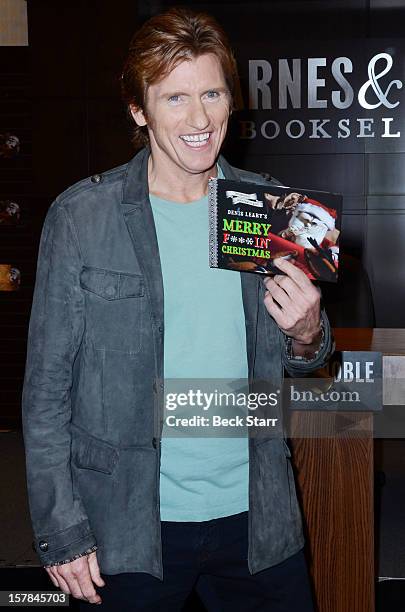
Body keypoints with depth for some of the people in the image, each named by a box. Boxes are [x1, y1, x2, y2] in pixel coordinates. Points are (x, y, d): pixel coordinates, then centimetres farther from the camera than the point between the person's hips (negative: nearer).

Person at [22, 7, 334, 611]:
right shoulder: (81, 216, -9)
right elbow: (47, 388, -5)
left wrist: (306, 334, -11)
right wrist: (62, 530, -7)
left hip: (257, 517, 3)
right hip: (127, 526, -2)